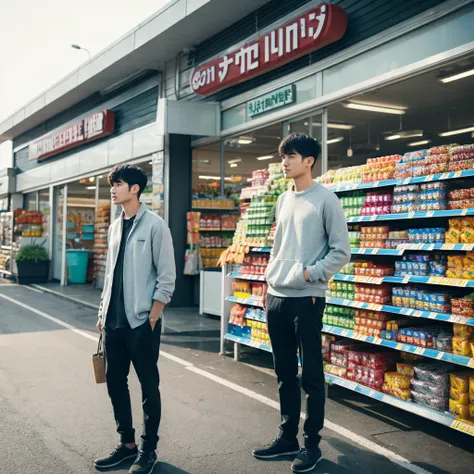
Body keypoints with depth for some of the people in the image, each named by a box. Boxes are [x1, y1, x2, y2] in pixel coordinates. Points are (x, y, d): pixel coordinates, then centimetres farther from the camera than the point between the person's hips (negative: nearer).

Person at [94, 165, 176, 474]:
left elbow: (167, 277, -11)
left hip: (142, 321, -7)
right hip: (114, 321, 7)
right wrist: (103, 313, 14)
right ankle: (127, 443, 27)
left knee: (148, 386, 4)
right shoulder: (116, 226, 12)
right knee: (115, 381, 12)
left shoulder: (154, 225, -9)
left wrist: (152, 318, -13)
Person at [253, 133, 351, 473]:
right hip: (277, 297, 7)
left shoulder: (326, 199, -7)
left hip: (307, 299, -7)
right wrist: (269, 283, 14)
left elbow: (342, 252, -9)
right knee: (285, 373, 14)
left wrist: (309, 273, -15)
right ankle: (287, 437, 26)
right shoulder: (283, 200, 14)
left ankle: (312, 444, 15)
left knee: (311, 376, 2)